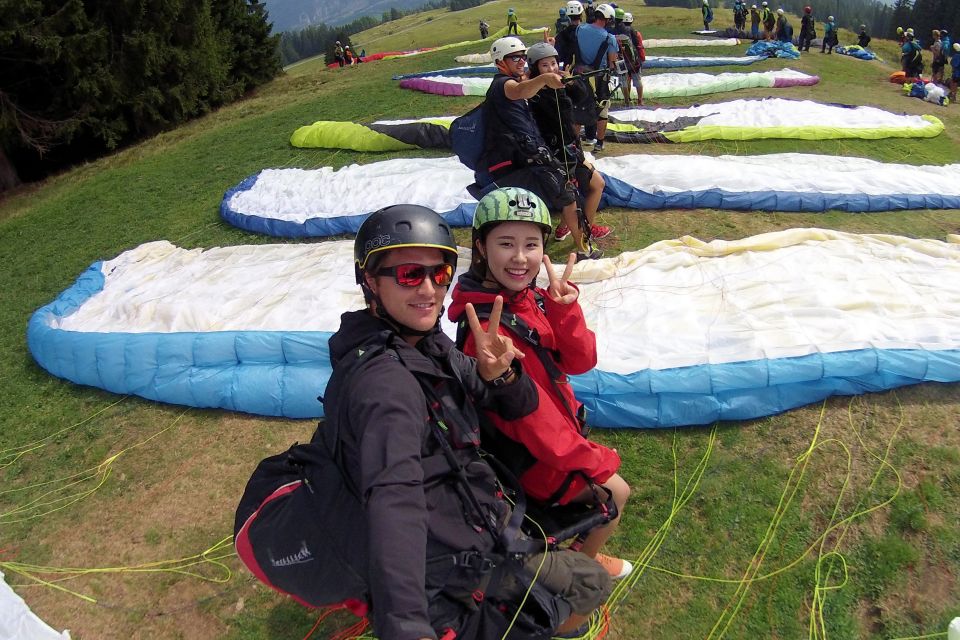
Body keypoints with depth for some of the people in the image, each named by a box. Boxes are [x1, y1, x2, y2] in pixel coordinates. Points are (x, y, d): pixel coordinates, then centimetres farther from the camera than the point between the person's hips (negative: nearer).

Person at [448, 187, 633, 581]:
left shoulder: (530, 298, -7)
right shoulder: (490, 329, -33)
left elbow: (580, 362, -9)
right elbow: (529, 412, -29)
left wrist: (563, 308, -27)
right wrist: (593, 461, -18)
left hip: (552, 433, 8)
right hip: (526, 457, -8)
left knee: (600, 468, 26)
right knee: (615, 491, 7)